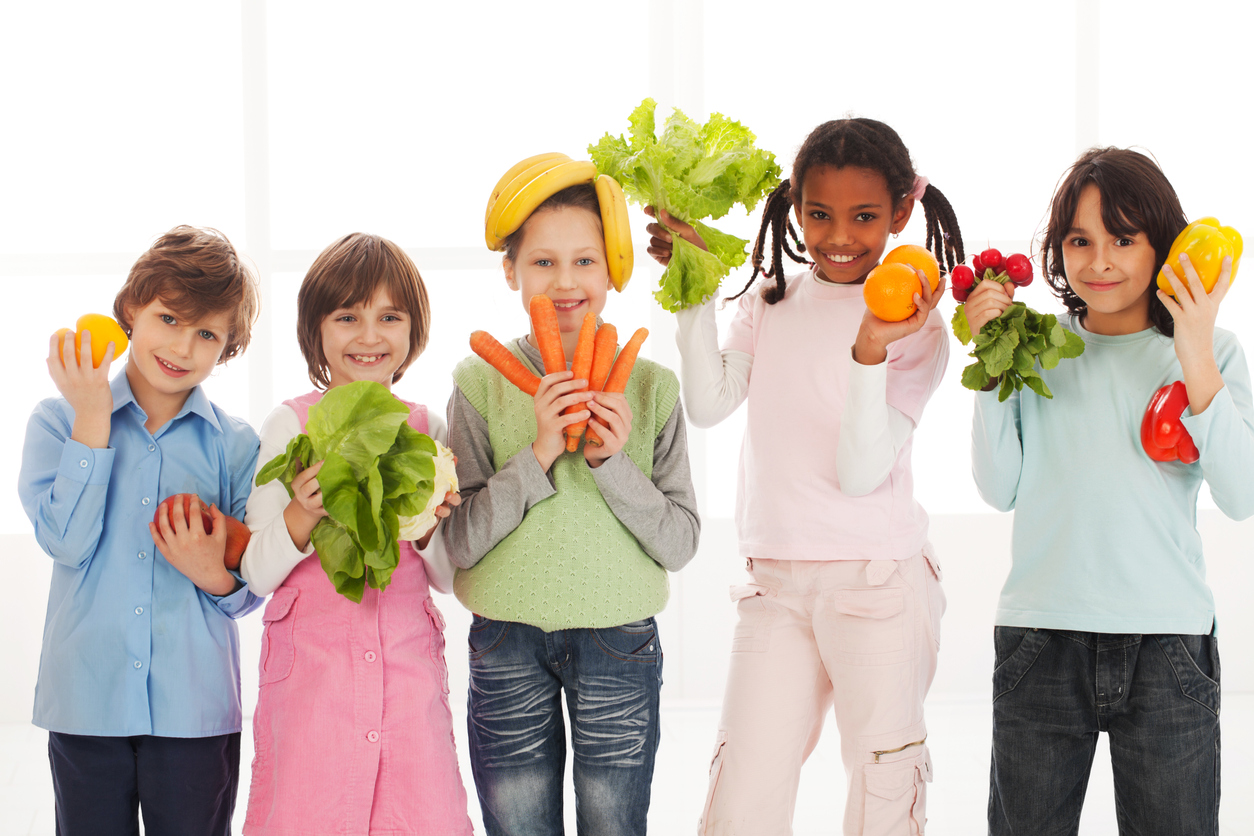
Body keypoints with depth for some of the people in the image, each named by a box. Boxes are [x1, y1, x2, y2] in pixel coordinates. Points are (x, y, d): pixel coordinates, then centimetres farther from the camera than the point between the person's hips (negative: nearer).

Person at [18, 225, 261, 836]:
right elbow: (66, 542, -12)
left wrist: (214, 574, -18)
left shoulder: (235, 444, 4)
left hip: (195, 708, 1)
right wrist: (93, 417, -11)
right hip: (86, 701, 0)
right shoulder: (58, 421, 3)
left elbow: (252, 591, 5)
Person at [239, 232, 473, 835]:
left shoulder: (428, 430, 6)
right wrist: (303, 513, -20)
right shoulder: (291, 425, -1)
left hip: (409, 666, 2)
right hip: (312, 666, -2)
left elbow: (450, 577, 9)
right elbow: (257, 573, -3)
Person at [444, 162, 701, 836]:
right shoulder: (480, 383, -3)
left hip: (621, 637, 0)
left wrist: (613, 462, -16)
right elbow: (458, 542, -8)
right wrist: (538, 453, -17)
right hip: (507, 646, 0)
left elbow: (681, 543, -3)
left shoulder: (650, 387, 0)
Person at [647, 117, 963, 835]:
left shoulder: (916, 329, -5)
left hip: (878, 585, -3)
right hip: (774, 585, 4)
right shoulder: (770, 304, 10)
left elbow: (861, 471, -13)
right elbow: (710, 404, -3)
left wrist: (872, 350, -25)